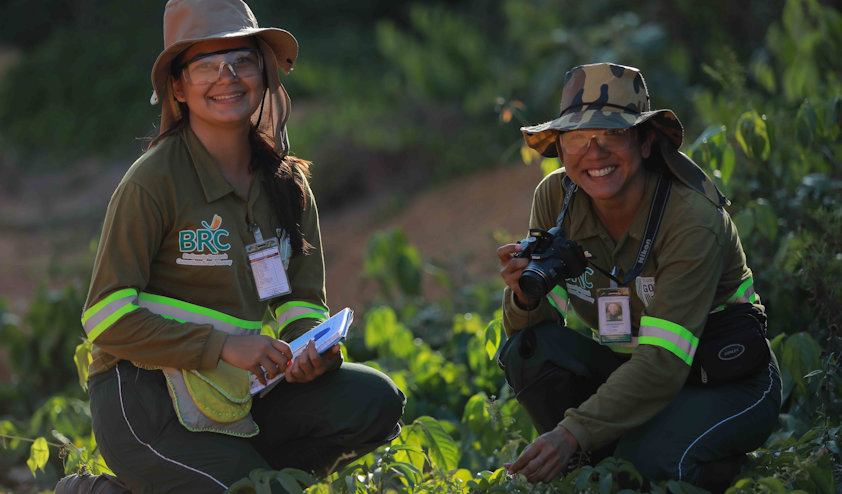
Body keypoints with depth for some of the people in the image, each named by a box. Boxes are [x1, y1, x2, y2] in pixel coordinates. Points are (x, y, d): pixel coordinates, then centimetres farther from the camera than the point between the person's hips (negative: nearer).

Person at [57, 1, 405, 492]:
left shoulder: (287, 181, 7)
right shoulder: (154, 180, -13)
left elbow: (302, 300, 10)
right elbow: (107, 317, -16)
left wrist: (314, 346, -15)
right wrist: (224, 345, -26)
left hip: (243, 393, 6)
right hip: (144, 394, -6)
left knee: (375, 400, -14)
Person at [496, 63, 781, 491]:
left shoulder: (692, 218, -26)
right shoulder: (555, 198, -10)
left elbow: (665, 361, -32)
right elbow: (532, 324, -4)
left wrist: (573, 433, -43)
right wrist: (525, 295, -30)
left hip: (728, 386, -5)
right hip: (629, 371, 5)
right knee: (528, 350, -21)